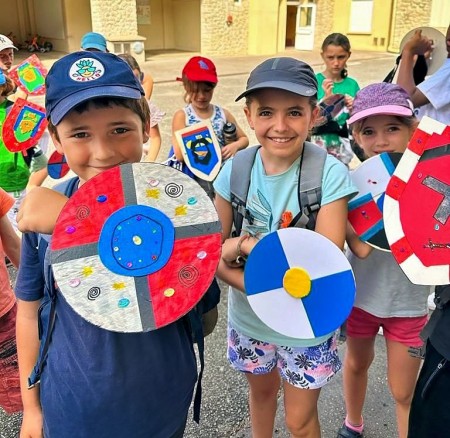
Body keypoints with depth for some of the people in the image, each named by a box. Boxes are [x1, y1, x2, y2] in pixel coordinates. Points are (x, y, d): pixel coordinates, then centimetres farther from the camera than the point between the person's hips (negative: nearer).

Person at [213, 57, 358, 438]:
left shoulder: (330, 174, -21)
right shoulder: (235, 169, -12)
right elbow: (214, 253, -8)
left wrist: (247, 244, -24)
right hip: (248, 316, 3)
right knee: (262, 390, 28)